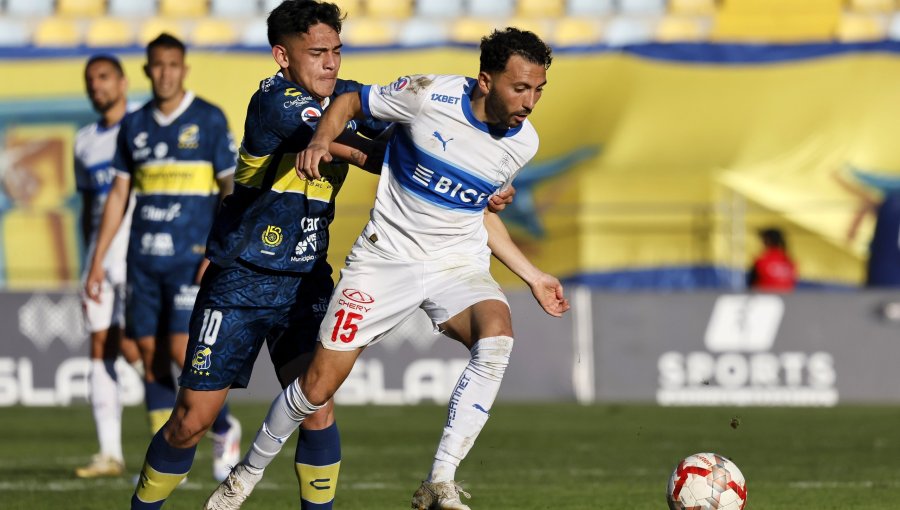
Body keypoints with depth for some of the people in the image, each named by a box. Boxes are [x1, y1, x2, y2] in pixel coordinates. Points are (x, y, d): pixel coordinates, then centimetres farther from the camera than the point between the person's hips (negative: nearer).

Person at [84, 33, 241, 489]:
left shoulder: (209, 120, -3)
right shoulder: (134, 125, 10)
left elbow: (233, 189, -3)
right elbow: (118, 195, 14)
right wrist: (98, 260, 10)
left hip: (190, 257, -5)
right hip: (144, 258, 5)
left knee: (182, 350, -13)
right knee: (149, 352, 3)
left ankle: (224, 429, 11)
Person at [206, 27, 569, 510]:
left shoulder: (522, 143, -3)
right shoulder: (428, 96, -17)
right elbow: (349, 102, 0)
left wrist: (532, 276, 15)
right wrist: (321, 140, -20)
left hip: (459, 263, 2)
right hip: (385, 258, -2)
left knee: (497, 338, -31)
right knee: (318, 386, -1)